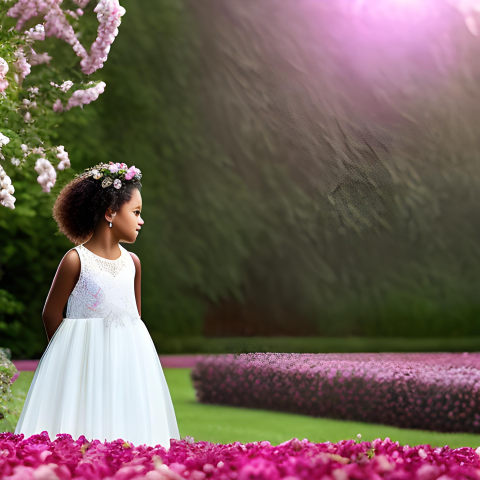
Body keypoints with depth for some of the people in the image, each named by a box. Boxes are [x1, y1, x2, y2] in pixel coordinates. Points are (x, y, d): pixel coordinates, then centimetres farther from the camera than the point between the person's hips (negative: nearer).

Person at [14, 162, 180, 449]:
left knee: (126, 428, 3)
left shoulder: (132, 262, 7)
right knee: (82, 430, -5)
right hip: (84, 358, -5)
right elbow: (52, 314, -1)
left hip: (127, 357, 5)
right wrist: (71, 349, 5)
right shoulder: (75, 260, -9)